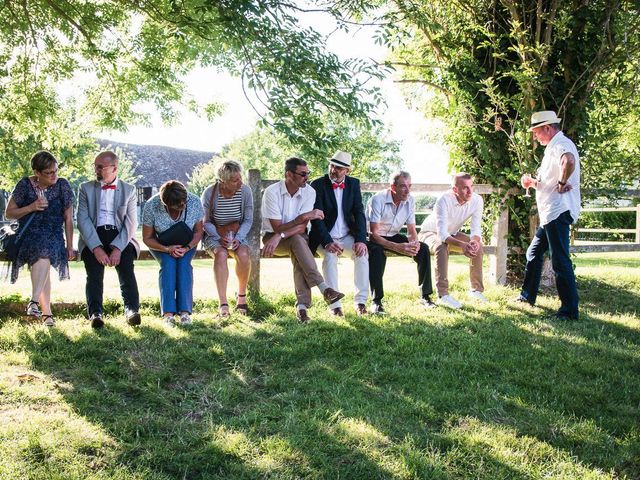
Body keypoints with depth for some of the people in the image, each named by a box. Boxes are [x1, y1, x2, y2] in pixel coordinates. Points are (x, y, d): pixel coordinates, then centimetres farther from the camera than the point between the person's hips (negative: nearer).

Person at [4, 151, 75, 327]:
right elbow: (9, 213, 5)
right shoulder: (25, 185, -1)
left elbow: (68, 219, 5)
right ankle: (47, 312, -21)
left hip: (53, 236, 0)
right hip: (28, 235, 0)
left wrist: (69, 246, 4)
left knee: (44, 252, -32)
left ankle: (34, 301, -37)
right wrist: (31, 207, -11)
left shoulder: (63, 186, 1)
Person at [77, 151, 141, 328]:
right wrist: (96, 248, -14)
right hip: (93, 237, 0)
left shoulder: (129, 190, 12)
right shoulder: (85, 188, 13)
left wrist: (118, 248, -15)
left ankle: (131, 310, -30)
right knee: (94, 271, -24)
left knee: (126, 268, -25)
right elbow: (83, 220, 2)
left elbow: (131, 223, 2)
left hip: (120, 236, 0)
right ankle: (95, 313, -29)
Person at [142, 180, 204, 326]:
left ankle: (185, 311, -32)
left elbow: (198, 231, -8)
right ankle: (168, 312, -34)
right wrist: (167, 249, -28)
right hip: (160, 245, -1)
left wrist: (187, 248, -24)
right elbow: (147, 238, -14)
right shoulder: (151, 206, -26)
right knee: (168, 263, -30)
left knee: (184, 263, -29)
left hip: (187, 244, 1)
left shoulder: (194, 202, -23)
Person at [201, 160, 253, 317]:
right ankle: (223, 303, -34)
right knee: (221, 254, -34)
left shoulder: (245, 191, -11)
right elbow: (206, 222, -6)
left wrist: (238, 239, -18)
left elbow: (248, 220, -2)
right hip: (213, 234, -2)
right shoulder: (209, 193, -15)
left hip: (237, 234, 2)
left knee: (244, 255, -30)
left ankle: (241, 295, -3)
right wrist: (219, 238, -21)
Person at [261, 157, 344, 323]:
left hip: (297, 239, 3)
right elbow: (277, 227, -17)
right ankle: (324, 288, -38)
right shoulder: (271, 192, -15)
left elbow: (301, 228, -15)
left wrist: (280, 236, -30)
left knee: (298, 253, -33)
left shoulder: (309, 192, -7)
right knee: (297, 241, -34)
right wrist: (304, 216, -24)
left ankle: (302, 305, -37)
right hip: (272, 237, -2)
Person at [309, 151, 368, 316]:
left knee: (362, 253, -25)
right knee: (330, 256, -32)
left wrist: (361, 240, -16)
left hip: (347, 236, 3)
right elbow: (316, 217, -13)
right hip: (325, 237, -3)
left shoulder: (354, 184, 5)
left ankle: (361, 301, -15)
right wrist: (327, 242, -26)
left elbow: (359, 213, 0)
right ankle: (334, 304, -25)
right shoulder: (318, 185, -7)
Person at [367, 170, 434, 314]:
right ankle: (376, 301, -32)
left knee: (423, 249, -15)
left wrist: (415, 243, -27)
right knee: (377, 253, -39)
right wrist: (397, 247, -41)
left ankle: (425, 296, -5)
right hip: (375, 238, -5)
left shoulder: (410, 201, -8)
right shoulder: (378, 200, -27)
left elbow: (411, 230, -2)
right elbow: (373, 233, -30)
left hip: (394, 236, 6)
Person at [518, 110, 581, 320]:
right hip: (550, 214, 11)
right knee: (534, 253, 21)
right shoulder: (554, 147, 21)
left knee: (560, 260, -9)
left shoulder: (561, 144, -13)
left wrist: (562, 183, -24)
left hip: (558, 212, -11)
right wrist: (532, 182, 11)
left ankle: (570, 310, -6)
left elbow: (569, 161, -39)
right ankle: (527, 295, 34)